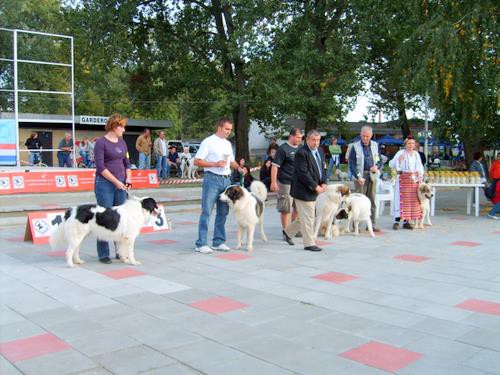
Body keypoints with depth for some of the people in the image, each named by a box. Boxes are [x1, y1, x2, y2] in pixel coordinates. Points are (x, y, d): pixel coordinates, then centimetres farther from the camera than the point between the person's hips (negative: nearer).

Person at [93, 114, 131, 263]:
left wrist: (128, 178, 0)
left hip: (121, 185, 6)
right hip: (105, 184, -6)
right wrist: (116, 181, -14)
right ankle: (103, 254, 6)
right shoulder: (101, 142, -7)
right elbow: (100, 167, -13)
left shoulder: (122, 142, 12)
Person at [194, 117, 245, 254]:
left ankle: (218, 241, 18)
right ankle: (201, 244, -3)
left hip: (226, 179, 7)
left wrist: (239, 168, 5)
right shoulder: (208, 142, -5)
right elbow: (197, 161, -9)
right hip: (212, 179, -7)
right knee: (206, 212, -7)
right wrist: (215, 164, -17)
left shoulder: (228, 144, 16)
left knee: (223, 212, 9)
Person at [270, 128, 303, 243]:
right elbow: (275, 166, -12)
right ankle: (285, 231, 9)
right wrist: (273, 182, -18)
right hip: (286, 183, -7)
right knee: (286, 208, -1)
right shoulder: (283, 149, -9)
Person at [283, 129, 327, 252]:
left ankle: (288, 232, 36)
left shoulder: (320, 151, 10)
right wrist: (316, 187, -18)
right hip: (304, 191, -9)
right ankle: (309, 244, 6)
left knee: (305, 216, 18)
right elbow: (303, 174, -22)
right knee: (308, 218, -3)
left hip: (314, 191, 9)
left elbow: (322, 168, 16)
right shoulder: (301, 153, -18)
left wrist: (323, 183, 0)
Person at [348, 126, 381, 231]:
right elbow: (351, 164, -6)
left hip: (372, 176, 4)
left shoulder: (375, 145, 10)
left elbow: (379, 160, 18)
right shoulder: (355, 147, -3)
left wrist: (377, 166, -5)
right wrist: (358, 177, -16)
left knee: (372, 201, 6)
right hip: (360, 176, -4)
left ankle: (371, 224, 12)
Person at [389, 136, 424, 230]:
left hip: (414, 179, 6)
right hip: (403, 178, -5)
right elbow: (391, 164, -9)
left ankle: (406, 221, 8)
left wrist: (420, 176, 9)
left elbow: (420, 166, 24)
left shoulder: (416, 154, 15)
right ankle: (396, 221, -9)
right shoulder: (401, 153, -2)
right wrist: (398, 160, -26)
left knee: (413, 200, 2)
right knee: (401, 199, -10)